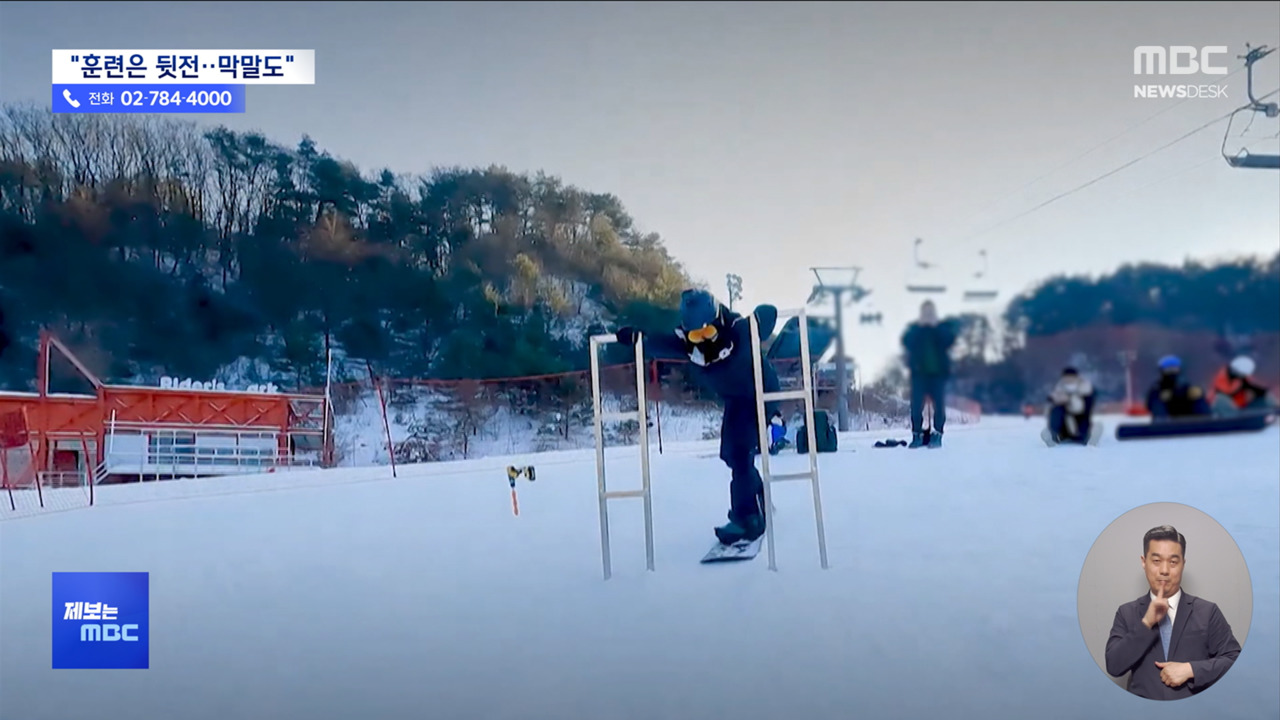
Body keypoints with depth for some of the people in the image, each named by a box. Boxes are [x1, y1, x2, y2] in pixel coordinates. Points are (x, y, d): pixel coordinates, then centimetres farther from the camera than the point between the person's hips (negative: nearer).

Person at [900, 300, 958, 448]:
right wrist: (919, 327, -12)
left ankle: (937, 436, -2)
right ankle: (917, 435, -3)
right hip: (919, 372, 0)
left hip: (939, 372, 0)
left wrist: (936, 327, -12)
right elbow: (906, 341, -6)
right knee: (916, 405, -8)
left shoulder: (944, 327, 12)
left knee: (939, 405, -6)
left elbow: (950, 339, -7)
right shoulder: (913, 328, 13)